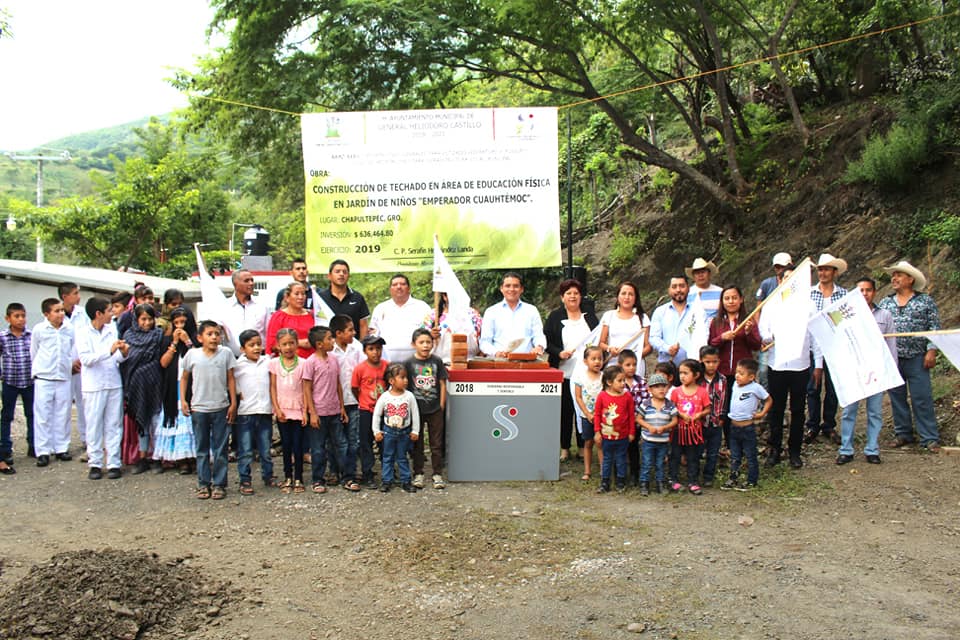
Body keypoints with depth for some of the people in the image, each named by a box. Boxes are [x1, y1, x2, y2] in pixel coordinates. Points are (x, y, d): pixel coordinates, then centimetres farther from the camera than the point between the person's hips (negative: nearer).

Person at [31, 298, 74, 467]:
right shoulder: (39, 330, -3)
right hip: (43, 378, -2)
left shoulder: (69, 329, 2)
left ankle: (61, 448, 17)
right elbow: (34, 353, 8)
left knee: (62, 414, 7)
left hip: (64, 377, 2)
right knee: (43, 415, 0)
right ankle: (43, 451, 5)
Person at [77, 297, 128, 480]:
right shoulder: (83, 333, -4)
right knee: (94, 426, 2)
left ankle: (114, 463, 9)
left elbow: (117, 359, 10)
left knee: (114, 425, 5)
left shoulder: (112, 330, 8)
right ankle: (95, 463, 11)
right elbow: (86, 359, -14)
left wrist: (123, 353, -12)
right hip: (93, 386, -3)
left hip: (114, 384, 3)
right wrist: (110, 351, -23)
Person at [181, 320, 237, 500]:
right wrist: (183, 400, 3)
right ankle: (203, 484, 17)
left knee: (220, 449, 4)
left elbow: (231, 379, 3)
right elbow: (184, 378, 11)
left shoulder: (225, 353, -1)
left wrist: (233, 403, 0)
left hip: (221, 408, 0)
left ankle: (219, 484, 12)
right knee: (202, 449, 9)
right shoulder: (192, 354, -1)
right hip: (198, 409, 1)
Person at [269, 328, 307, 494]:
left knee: (298, 445, 1)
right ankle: (288, 478, 17)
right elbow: (273, 388, 3)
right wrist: (277, 409, -4)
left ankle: (298, 479, 10)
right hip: (282, 410, 1)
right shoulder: (274, 363, 3)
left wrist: (305, 411, -6)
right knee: (286, 444, 8)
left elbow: (305, 389, -1)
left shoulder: (302, 363, -1)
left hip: (298, 410, -1)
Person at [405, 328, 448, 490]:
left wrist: (442, 405, -1)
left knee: (436, 443, 7)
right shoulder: (409, 363, -6)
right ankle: (418, 474, 19)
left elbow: (442, 384, 2)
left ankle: (437, 474, 17)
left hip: (435, 409, 1)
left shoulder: (437, 361, -2)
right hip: (416, 409, -1)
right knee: (417, 443, 9)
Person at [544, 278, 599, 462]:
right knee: (564, 411, 4)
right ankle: (564, 449, 13)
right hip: (563, 373, -1)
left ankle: (583, 448, 14)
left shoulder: (590, 317, 12)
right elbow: (546, 342, 1)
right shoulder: (555, 317, 6)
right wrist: (559, 353, -16)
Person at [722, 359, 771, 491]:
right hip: (734, 426, 6)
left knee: (750, 456, 7)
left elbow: (769, 400, -3)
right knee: (734, 456, 16)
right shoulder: (735, 384, 3)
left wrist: (762, 413, -8)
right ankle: (732, 479, 26)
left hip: (747, 427, -6)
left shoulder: (755, 388, -14)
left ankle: (752, 482, 17)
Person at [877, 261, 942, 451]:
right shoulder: (884, 303, 12)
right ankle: (902, 434, 18)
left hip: (917, 359, -3)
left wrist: (931, 350, -9)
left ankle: (930, 438, 0)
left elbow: (934, 328, 0)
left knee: (922, 398, -4)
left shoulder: (926, 301, 3)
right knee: (897, 398, 8)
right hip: (892, 359, 4)